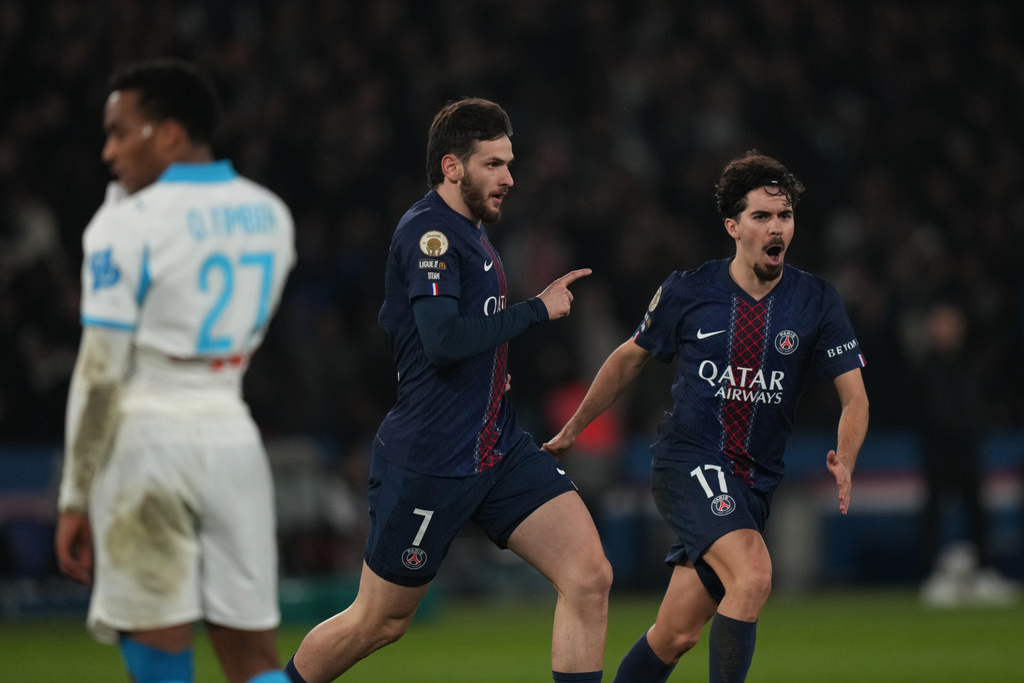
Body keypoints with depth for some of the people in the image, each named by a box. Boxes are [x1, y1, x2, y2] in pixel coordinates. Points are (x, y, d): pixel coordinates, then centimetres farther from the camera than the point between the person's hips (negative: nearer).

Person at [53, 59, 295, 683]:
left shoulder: (129, 224, -9)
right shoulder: (269, 216, 10)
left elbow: (101, 374, -10)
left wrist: (76, 498, -5)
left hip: (147, 439, -5)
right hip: (232, 438, 5)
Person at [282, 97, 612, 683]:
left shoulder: (469, 233, 14)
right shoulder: (429, 232, -15)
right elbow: (443, 340, -29)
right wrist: (536, 310, -19)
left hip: (501, 449, 8)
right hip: (429, 459, -8)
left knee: (590, 576, -9)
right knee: (379, 622, 5)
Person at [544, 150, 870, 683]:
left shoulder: (815, 301, -1)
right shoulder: (688, 292, -4)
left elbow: (854, 397, -1)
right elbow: (629, 359, 13)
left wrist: (844, 461, -21)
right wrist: (573, 428, 20)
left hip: (754, 481, 3)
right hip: (688, 463, -3)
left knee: (677, 636, 6)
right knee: (753, 574, -29)